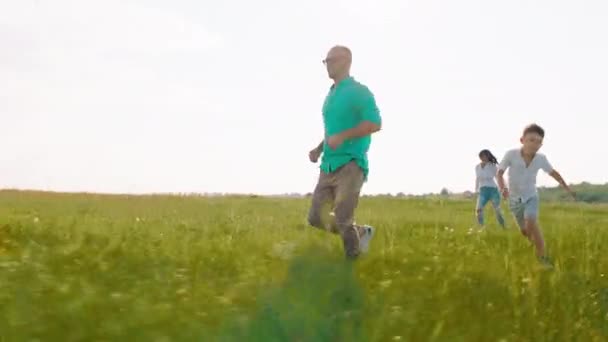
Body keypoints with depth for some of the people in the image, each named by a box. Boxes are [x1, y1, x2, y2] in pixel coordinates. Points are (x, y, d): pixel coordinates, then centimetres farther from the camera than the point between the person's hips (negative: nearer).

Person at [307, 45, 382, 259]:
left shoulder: (358, 92, -6)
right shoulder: (331, 95, 19)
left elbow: (375, 124, -16)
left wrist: (342, 137, -22)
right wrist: (319, 149, 12)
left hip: (351, 164, -8)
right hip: (329, 165, 8)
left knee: (343, 221, -12)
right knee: (315, 218, 4)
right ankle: (361, 233, 24)